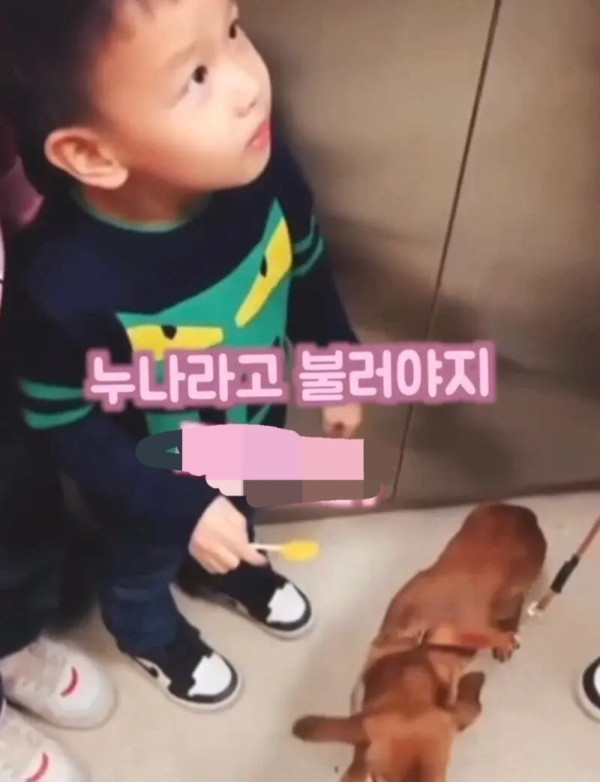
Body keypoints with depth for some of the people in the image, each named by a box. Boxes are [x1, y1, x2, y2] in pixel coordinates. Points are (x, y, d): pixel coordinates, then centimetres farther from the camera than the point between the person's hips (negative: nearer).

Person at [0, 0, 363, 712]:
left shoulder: (258, 164, -29)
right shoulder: (64, 281, -41)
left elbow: (307, 268, -8)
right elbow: (66, 425, -23)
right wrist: (181, 509, -21)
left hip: (253, 427, 4)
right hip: (155, 480, -3)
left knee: (237, 517, 36)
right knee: (146, 562, 30)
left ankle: (222, 570, 72)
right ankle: (150, 633, 66)